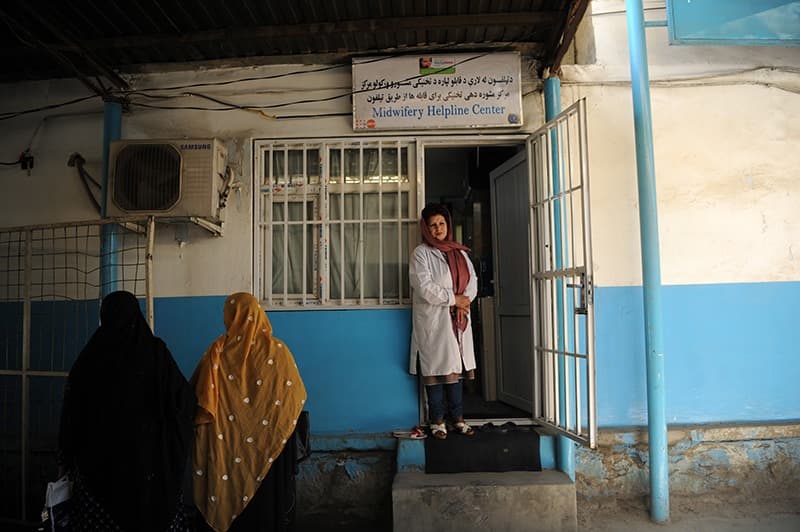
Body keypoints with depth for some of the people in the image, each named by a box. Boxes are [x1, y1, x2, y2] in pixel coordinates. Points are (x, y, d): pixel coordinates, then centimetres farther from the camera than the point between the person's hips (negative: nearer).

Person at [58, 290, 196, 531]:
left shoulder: (92, 354, -3)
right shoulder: (155, 350, -7)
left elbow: (72, 407, 3)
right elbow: (185, 398, -8)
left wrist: (70, 455, 13)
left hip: (101, 453, 1)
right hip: (149, 453, -1)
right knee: (152, 510, 8)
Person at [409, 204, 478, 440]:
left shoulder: (460, 252, 15)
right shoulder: (421, 253, -3)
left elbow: (472, 280, 7)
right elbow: (424, 287, -14)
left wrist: (464, 302, -10)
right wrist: (454, 298, -14)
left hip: (458, 320, 5)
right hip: (433, 320, -5)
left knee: (456, 367, 9)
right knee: (435, 367, -1)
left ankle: (457, 418, 17)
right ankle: (437, 420, 9)